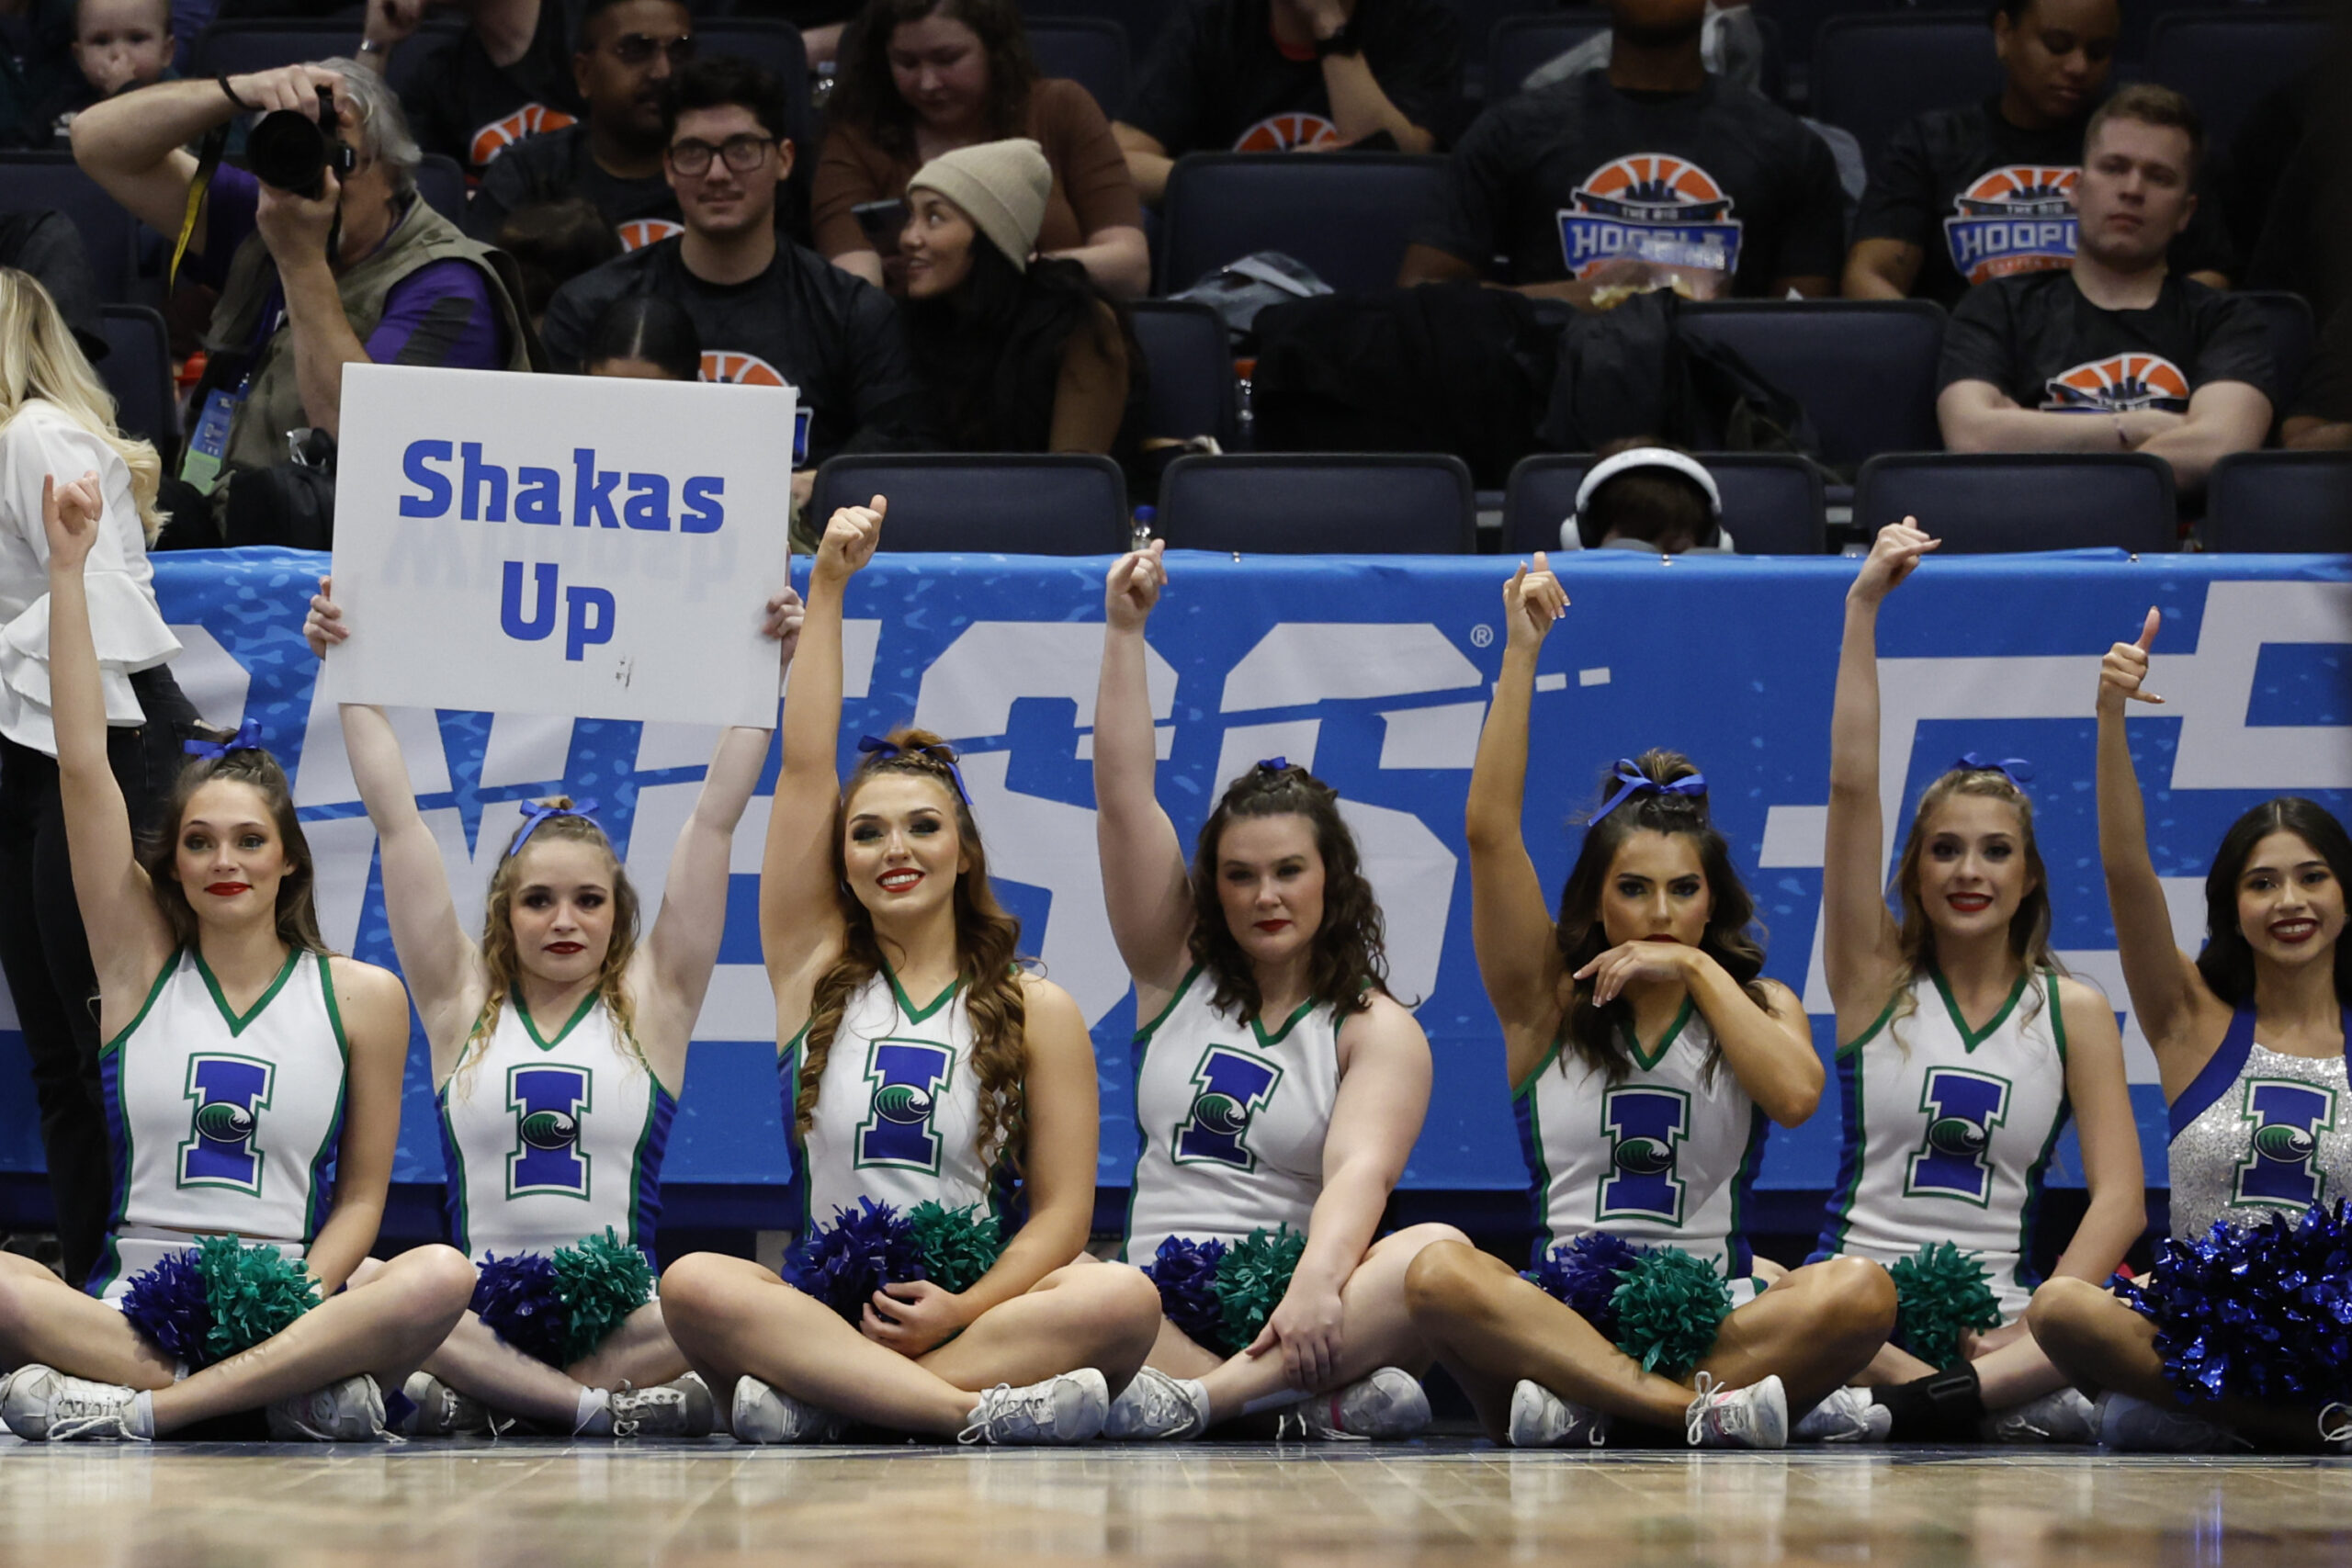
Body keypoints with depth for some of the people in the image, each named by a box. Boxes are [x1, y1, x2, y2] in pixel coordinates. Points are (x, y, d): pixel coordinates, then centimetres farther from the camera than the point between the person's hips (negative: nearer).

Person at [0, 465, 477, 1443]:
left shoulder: (361, 996, 8)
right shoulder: (140, 959, 10)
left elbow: (362, 1194, 8)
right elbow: (82, 764, 3)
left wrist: (301, 1294, -13)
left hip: (285, 1299, 0)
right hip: (128, 1301, 0)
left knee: (443, 1277, -31)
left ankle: (136, 1408, -32)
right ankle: (285, 1388, -30)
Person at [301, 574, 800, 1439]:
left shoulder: (652, 1002, 11)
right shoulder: (462, 1002, 12)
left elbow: (714, 823, 6)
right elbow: (397, 822, 10)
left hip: (622, 1311, 0)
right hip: (481, 1310, 0)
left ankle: (480, 1395, -22)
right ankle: (607, 1403, -31)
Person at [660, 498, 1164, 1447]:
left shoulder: (1037, 1011, 8)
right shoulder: (814, 968, 12)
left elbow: (1063, 1211, 2)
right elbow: (804, 767, 6)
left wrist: (964, 1312, -15)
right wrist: (826, 589, 4)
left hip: (980, 1299, 0)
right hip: (821, 1302, 0)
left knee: (1123, 1299, -31)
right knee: (694, 1284, -31)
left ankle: (811, 1399, -32)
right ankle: (982, 1410, -38)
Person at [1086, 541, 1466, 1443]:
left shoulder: (1377, 1030, 5)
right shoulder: (1178, 971, 16)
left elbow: (1360, 1171, -14)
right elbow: (1123, 794, 8)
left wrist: (1317, 1283, -34)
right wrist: (1124, 631, 2)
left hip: (1296, 1303, -2)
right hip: (1166, 1310, 2)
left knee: (1441, 1253, -33)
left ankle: (1204, 1397, -43)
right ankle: (1319, 1396, -36)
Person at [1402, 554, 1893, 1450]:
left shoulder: (1757, 1004, 13)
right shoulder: (1548, 1001, 10)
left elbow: (1796, 1095, -11)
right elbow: (1491, 832, -2)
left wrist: (1699, 971, -3)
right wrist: (1521, 656, -4)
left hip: (1712, 1319, 1)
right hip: (1557, 1317, -1)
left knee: (1861, 1291, -30)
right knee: (1439, 1275, -34)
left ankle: (1586, 1407, -30)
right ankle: (1705, 1407, -36)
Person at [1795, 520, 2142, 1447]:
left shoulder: (2074, 1012, 7)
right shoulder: (1876, 977, 7)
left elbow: (2119, 1197, -2)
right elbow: (1851, 784, -3)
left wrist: (2037, 1328, -18)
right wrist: (1863, 605, -8)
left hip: (1998, 1307, 1)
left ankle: (1902, 1407, -38)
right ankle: (2005, 1398, -35)